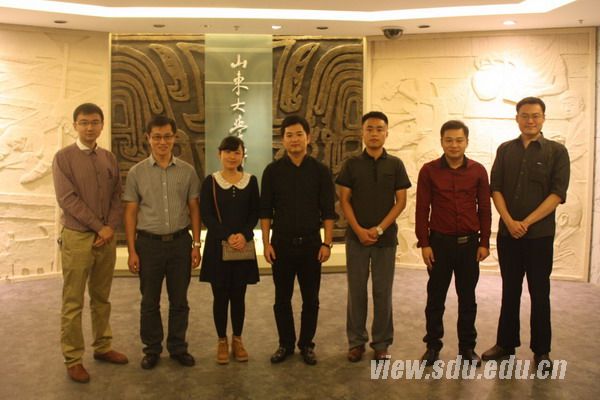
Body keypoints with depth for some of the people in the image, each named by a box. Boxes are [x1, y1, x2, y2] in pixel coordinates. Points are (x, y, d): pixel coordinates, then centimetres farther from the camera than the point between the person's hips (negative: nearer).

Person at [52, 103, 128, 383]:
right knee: (73, 303, 3)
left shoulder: (109, 158, 9)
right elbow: (67, 200, -12)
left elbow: (117, 197, 7)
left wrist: (110, 228, -7)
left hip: (107, 237, 4)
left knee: (102, 298, 14)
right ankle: (73, 359, 14)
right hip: (77, 237, -4)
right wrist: (99, 227, -12)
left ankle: (102, 347, 27)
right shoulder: (63, 157, -5)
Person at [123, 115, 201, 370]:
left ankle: (178, 347, 27)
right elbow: (130, 213, 1)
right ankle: (152, 349, 27)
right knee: (150, 302, 10)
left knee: (179, 300, 11)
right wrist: (132, 251, -3)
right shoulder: (137, 172, 0)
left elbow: (194, 209, 5)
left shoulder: (187, 171, 2)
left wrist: (196, 245, 1)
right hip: (149, 243, -1)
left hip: (180, 242, 1)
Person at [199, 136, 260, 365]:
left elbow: (255, 213, 2)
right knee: (220, 296, 5)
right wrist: (227, 236, -18)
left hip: (243, 246, 1)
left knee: (238, 295, 8)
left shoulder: (251, 181, 5)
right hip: (217, 246, -1)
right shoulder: (210, 181, -1)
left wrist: (244, 235, -15)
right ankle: (222, 341, 20)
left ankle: (237, 340, 23)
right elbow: (206, 215, -6)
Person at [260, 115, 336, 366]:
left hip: (311, 243, 0)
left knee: (310, 299, 8)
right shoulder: (273, 171, 1)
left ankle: (307, 344, 24)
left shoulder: (320, 171, 0)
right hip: (281, 243, 1)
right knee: (282, 299, 9)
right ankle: (286, 344, 25)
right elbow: (265, 211, 2)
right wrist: (266, 243, -4)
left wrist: (327, 243, -7)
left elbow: (328, 211, -1)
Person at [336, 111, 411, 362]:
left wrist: (379, 229, -10)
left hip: (386, 237, 0)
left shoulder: (395, 165, 3)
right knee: (356, 290, 6)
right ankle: (356, 341, 19)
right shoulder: (351, 164, 3)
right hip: (356, 236, 0)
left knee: (383, 291, 6)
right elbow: (344, 201, 0)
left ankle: (381, 343, 19)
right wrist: (359, 230, -11)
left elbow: (401, 201, 0)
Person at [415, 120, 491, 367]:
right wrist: (424, 243, -6)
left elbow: (484, 208, 5)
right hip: (439, 242, -1)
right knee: (435, 296, 7)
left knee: (467, 297, 11)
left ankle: (467, 347, 24)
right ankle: (433, 346, 20)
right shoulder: (429, 170, -2)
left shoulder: (478, 171, 2)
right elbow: (422, 209, -2)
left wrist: (484, 242, 1)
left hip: (469, 242, 1)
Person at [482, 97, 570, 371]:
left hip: (540, 234, -2)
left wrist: (526, 222, -15)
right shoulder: (505, 150, 7)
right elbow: (496, 188, 2)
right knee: (510, 290, 11)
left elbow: (557, 194, -8)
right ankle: (506, 343, 23)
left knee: (539, 293, 6)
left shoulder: (556, 151, 0)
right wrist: (509, 221, -12)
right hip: (508, 233, 2)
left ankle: (541, 351, 18)